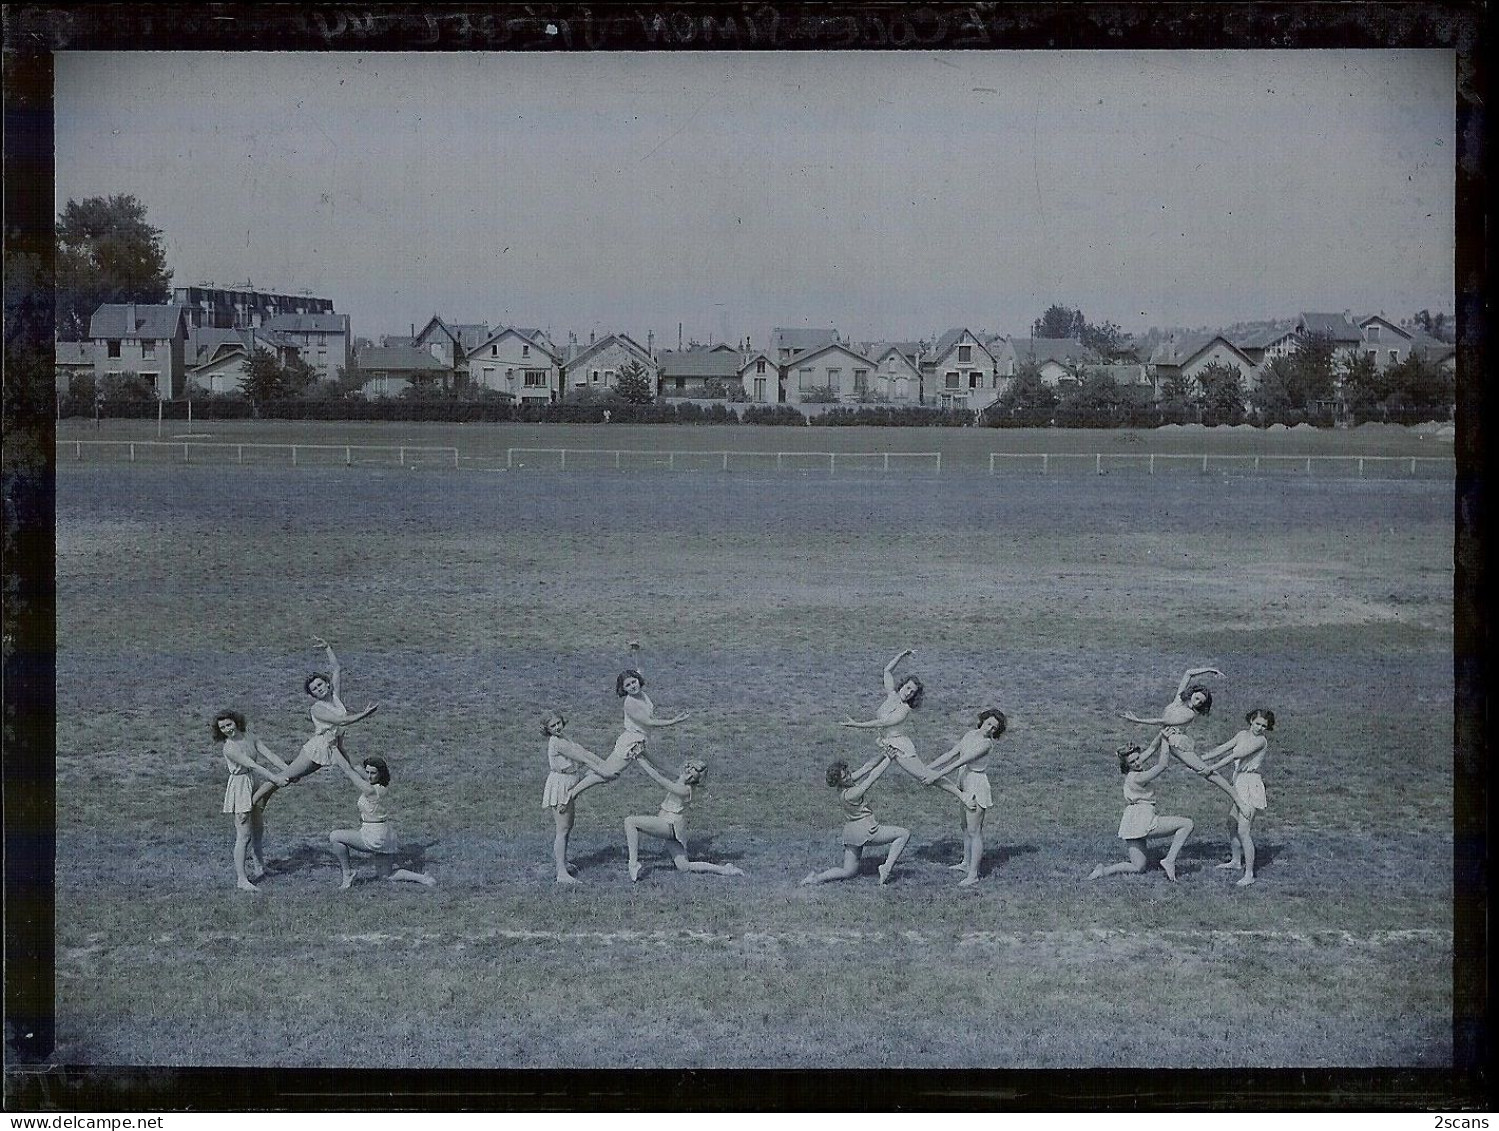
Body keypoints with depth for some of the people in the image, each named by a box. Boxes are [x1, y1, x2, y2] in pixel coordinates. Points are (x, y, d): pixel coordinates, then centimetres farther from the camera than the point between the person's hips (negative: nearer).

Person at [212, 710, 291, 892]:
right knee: (243, 835, -9)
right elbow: (252, 765, -26)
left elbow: (269, 754, -1)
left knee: (258, 829, 22)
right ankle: (241, 879, -6)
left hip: (254, 786, 8)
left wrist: (287, 770, -9)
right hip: (240, 787, -8)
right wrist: (273, 778, -28)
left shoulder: (249, 737, 2)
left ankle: (257, 866, 40)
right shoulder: (230, 748, -21)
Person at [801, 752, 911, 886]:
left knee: (848, 872, 17)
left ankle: (817, 877, 0)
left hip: (850, 833, 9)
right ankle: (887, 868, -7)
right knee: (904, 834, 1)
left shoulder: (845, 784, -3)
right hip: (864, 831, -9)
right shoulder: (848, 794, -26)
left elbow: (866, 768, 2)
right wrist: (888, 759, -17)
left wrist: (881, 756, -8)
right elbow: (873, 776, -23)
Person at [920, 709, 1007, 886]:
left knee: (974, 831, -5)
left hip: (977, 786, -9)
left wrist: (937, 774, -28)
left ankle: (973, 875, -1)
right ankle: (966, 864, 37)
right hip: (966, 786, 9)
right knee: (966, 827, 21)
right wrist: (929, 767, -1)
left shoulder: (986, 742, -20)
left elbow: (963, 760, -25)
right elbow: (951, 754, 7)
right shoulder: (971, 734, 6)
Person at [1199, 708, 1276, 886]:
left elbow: (1237, 755, -21)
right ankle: (1235, 861, 40)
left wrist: (1212, 768, -24)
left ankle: (1249, 874, -9)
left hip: (1251, 784, -9)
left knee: (1243, 831, -13)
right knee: (1232, 823, 22)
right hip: (1239, 784, 9)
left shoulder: (1261, 740, -14)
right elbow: (1223, 748, 13)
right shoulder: (1243, 734, 12)